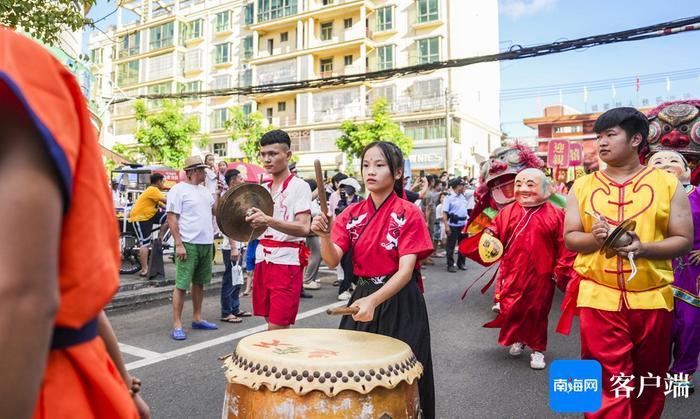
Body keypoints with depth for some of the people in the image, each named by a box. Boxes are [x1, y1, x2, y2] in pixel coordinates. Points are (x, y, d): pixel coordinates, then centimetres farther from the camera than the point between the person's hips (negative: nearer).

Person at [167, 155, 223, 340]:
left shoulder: (204, 190, 15)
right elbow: (172, 218, -12)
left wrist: (218, 193, 7)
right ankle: (177, 325, 2)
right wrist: (179, 244, -18)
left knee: (199, 282, 15)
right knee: (181, 285, -4)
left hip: (206, 243, 8)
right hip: (188, 244, -8)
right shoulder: (179, 190, -8)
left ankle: (197, 318, 26)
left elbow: (215, 211, 19)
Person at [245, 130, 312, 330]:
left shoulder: (299, 187, -7)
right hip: (263, 260, 7)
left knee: (277, 329, -7)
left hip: (286, 262, -7)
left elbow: (304, 228, -19)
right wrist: (251, 221, -1)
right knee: (272, 324, 15)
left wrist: (268, 220, -29)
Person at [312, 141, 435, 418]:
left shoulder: (409, 214, -10)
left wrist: (374, 300, -32)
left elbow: (406, 270, -18)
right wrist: (325, 236, -26)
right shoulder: (352, 214, 3)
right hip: (362, 297, 4)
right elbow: (333, 261, -6)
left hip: (400, 303, -4)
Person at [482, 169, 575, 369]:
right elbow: (495, 232, 8)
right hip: (512, 272, 2)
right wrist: (488, 235, -14)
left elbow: (564, 246, -3)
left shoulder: (555, 215, -6)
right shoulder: (508, 212, 1)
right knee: (511, 309, 10)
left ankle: (537, 349, 28)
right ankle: (518, 339, 38)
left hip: (540, 275, -2)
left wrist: (561, 271, -5)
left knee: (537, 312, 9)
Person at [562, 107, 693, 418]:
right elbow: (569, 238, 5)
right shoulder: (582, 186, 5)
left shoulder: (667, 183, 2)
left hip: (652, 298, 1)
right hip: (598, 298, -1)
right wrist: (594, 237, -17)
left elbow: (684, 240, -1)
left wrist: (643, 247, -19)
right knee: (607, 385, 0)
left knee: (650, 382, 18)